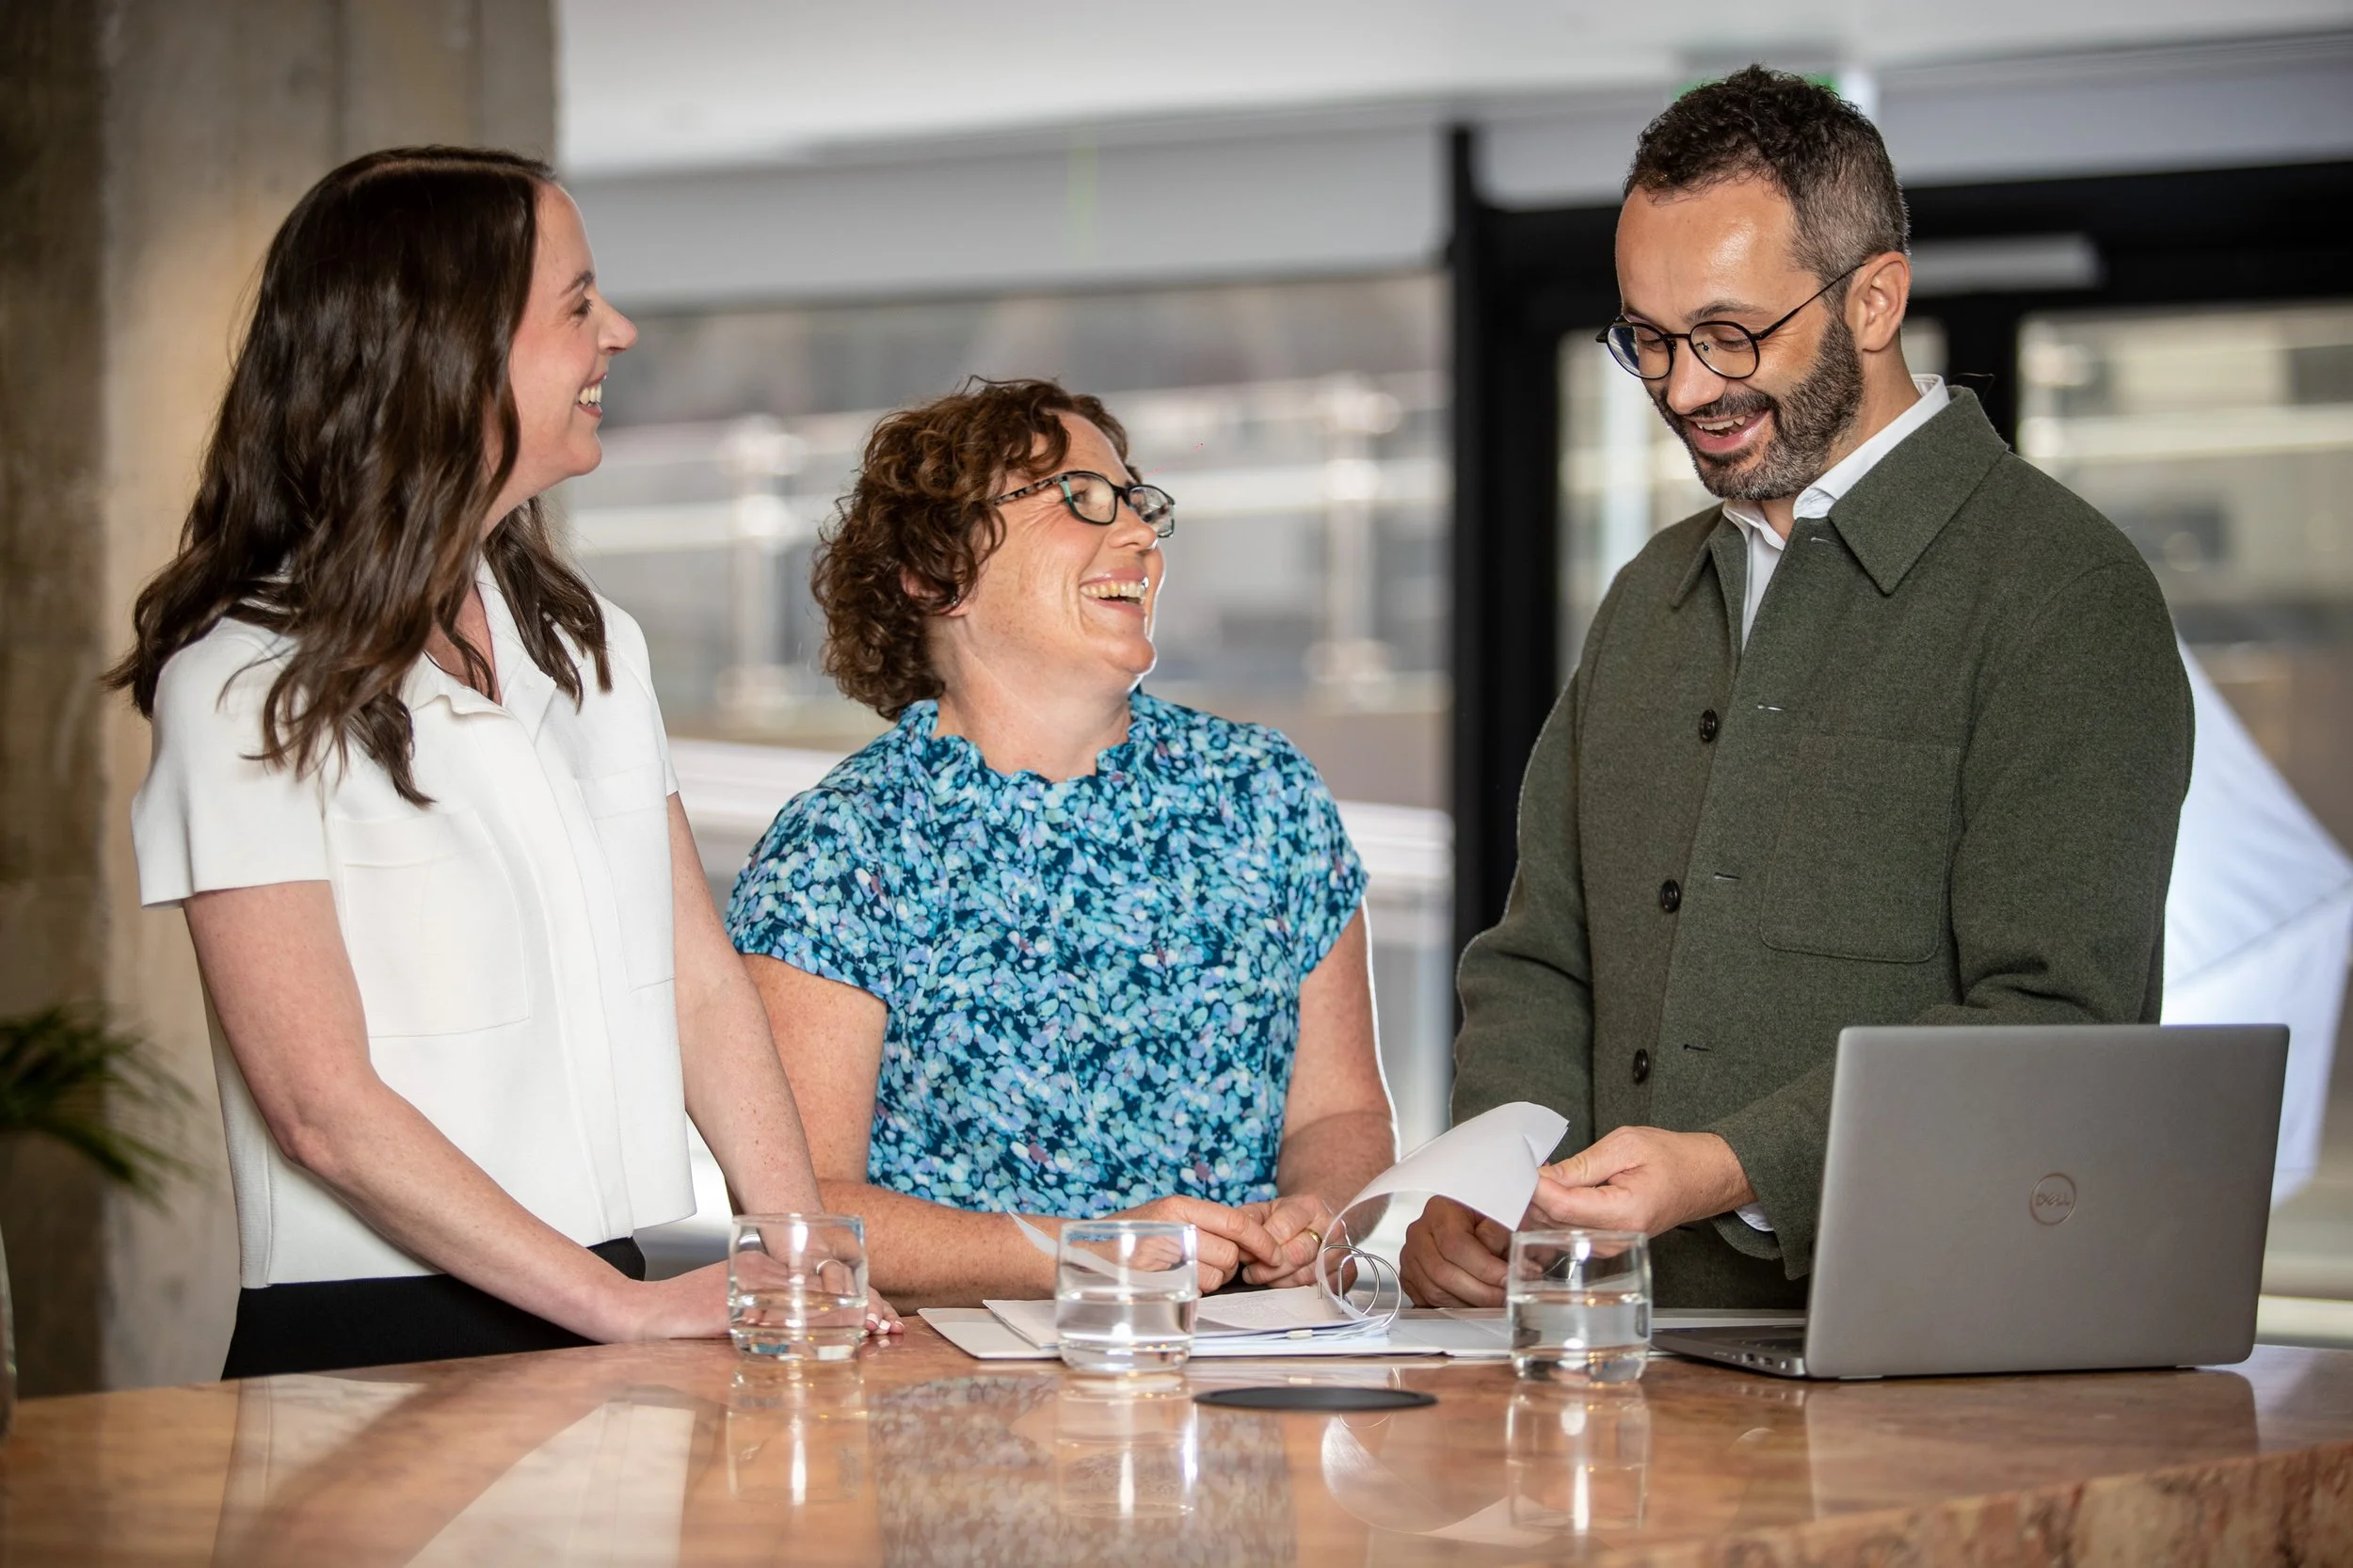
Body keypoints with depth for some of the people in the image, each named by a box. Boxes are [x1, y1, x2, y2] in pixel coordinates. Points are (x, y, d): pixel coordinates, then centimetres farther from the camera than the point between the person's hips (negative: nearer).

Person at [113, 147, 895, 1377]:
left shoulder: (591, 647, 16)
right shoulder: (248, 688, -5)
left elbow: (702, 985, 13)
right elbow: (324, 1110, -11)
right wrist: (626, 1309, -15)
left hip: (635, 1310, 5)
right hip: (374, 1340, -5)